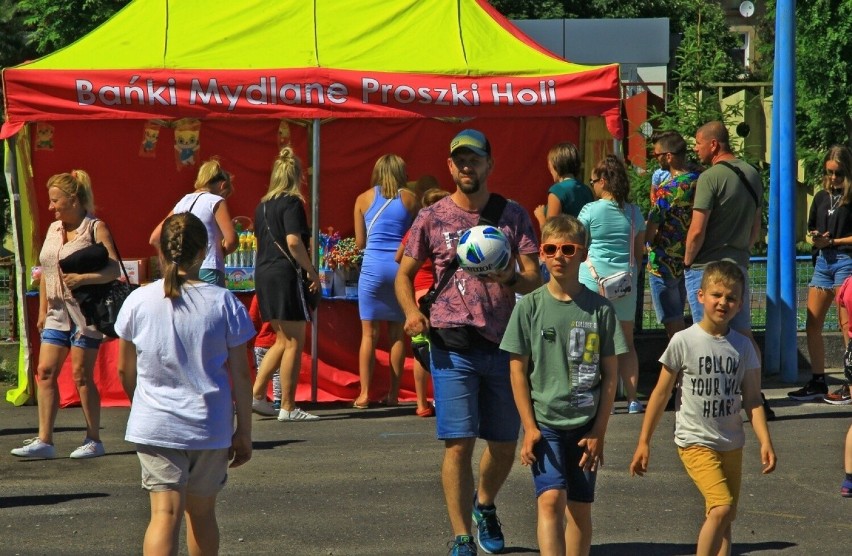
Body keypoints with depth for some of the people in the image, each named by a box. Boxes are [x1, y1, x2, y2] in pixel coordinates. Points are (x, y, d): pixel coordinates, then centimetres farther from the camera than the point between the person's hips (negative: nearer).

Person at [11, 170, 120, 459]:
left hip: (84, 311, -7)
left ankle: (94, 440, 8)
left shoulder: (95, 228, -6)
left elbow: (114, 268, -15)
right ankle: (44, 440, -1)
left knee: (81, 375, -3)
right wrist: (42, 310, 16)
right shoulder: (53, 229, 14)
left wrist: (83, 278, -28)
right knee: (45, 371, -2)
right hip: (57, 313, 7)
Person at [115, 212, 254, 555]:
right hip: (210, 426, 1)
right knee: (202, 513, 17)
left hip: (155, 425, -1)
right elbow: (240, 375, -3)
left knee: (165, 515, -6)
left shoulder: (138, 301, -3)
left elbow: (124, 370, 7)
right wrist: (244, 431, 7)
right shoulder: (223, 302, -6)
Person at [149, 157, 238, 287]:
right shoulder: (216, 202, -1)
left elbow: (154, 239, 18)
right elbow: (231, 241, -11)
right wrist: (220, 252, 8)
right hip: (208, 272, -6)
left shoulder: (183, 202, 17)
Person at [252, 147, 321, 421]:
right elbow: (293, 241, -21)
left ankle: (256, 394, 11)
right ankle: (288, 407, -1)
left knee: (283, 340, 18)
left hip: (263, 273, 8)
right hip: (286, 275, -8)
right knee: (295, 342, -2)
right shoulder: (292, 203, -10)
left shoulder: (262, 206, 14)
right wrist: (313, 272, -13)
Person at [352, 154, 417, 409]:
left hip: (373, 267, 0)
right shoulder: (410, 199, 3)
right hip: (401, 266, 0)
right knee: (397, 333, 7)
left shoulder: (364, 199, 5)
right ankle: (393, 394, 8)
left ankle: (364, 393, 0)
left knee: (369, 333, 3)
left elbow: (360, 242, 8)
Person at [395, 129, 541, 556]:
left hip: (503, 343, 2)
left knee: (504, 443, 11)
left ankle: (484, 506, 40)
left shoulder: (513, 215, 7)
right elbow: (405, 273, 11)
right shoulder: (433, 217, 4)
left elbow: (534, 279, 2)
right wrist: (412, 312, -8)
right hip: (453, 346, -2)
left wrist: (510, 278, -22)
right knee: (459, 444, -7)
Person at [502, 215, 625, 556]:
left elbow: (610, 373, 3)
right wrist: (529, 427, -6)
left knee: (580, 509, 7)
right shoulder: (530, 306, -2)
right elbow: (518, 368, 0)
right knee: (551, 499, -15)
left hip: (585, 425, 2)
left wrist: (599, 432, 0)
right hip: (544, 422, -2)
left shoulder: (600, 308, 1)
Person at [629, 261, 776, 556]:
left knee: (723, 518, 7)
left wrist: (765, 442, -7)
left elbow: (752, 400, 6)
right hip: (695, 442, -5)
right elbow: (661, 393, -1)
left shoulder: (743, 346, 3)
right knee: (722, 508, -19)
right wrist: (644, 442, 0)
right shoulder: (683, 341, -8)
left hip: (731, 444, 5)